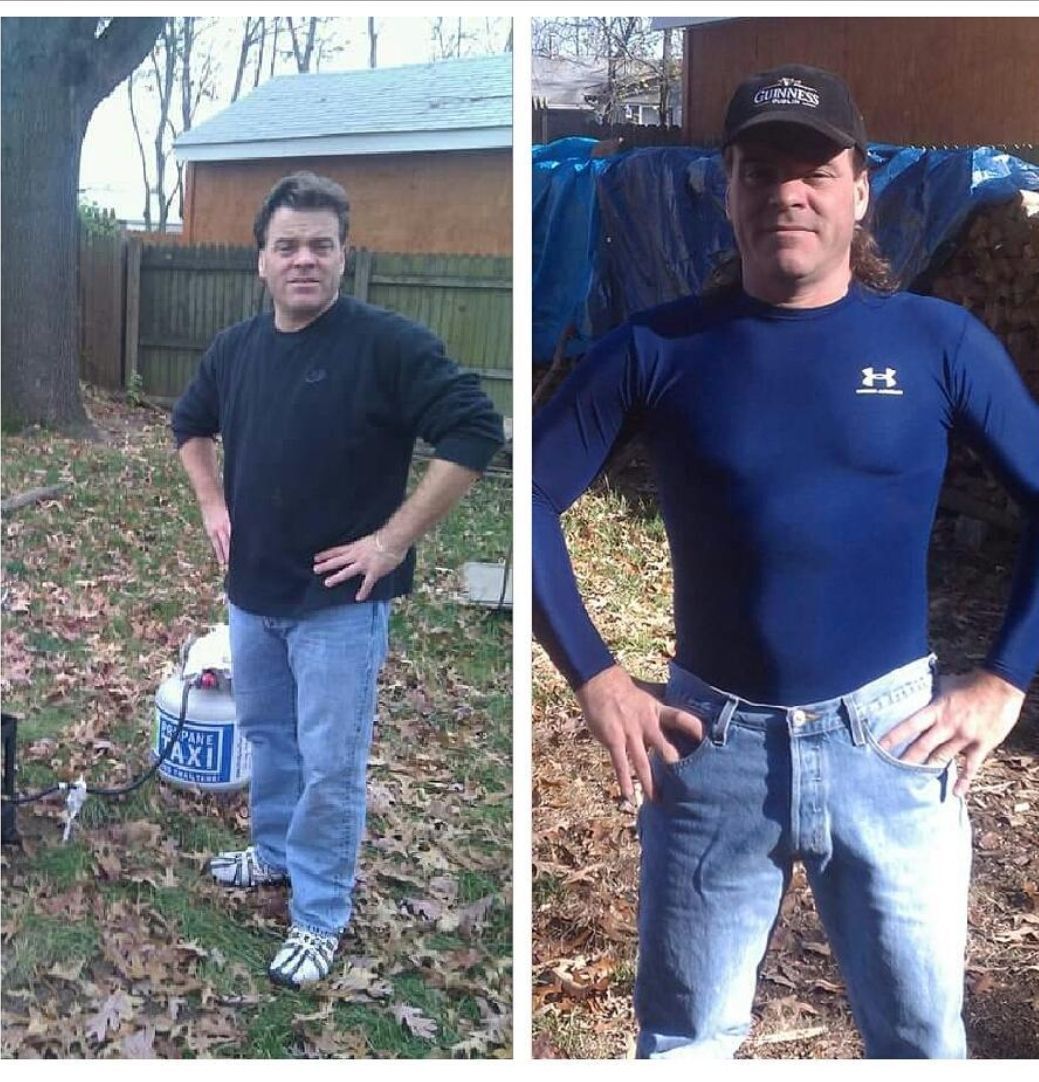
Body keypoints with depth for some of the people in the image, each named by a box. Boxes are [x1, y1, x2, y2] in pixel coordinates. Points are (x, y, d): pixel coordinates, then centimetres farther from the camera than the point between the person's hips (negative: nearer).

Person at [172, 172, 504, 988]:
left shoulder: (387, 342, -17)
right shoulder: (236, 348, 4)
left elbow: (475, 432, -22)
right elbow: (191, 423, 23)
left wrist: (393, 539, -21)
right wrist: (213, 506, 9)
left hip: (340, 601, -6)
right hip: (252, 593, 6)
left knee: (330, 763, 1)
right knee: (267, 735, 22)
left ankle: (320, 915, 16)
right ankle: (275, 853, 43)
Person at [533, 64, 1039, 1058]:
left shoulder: (938, 341, -2)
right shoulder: (657, 348, -3)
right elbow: (533, 497, 1)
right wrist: (593, 679, -4)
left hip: (890, 739, 0)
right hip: (709, 743, 0)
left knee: (921, 1037, 17)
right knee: (682, 1040, 17)